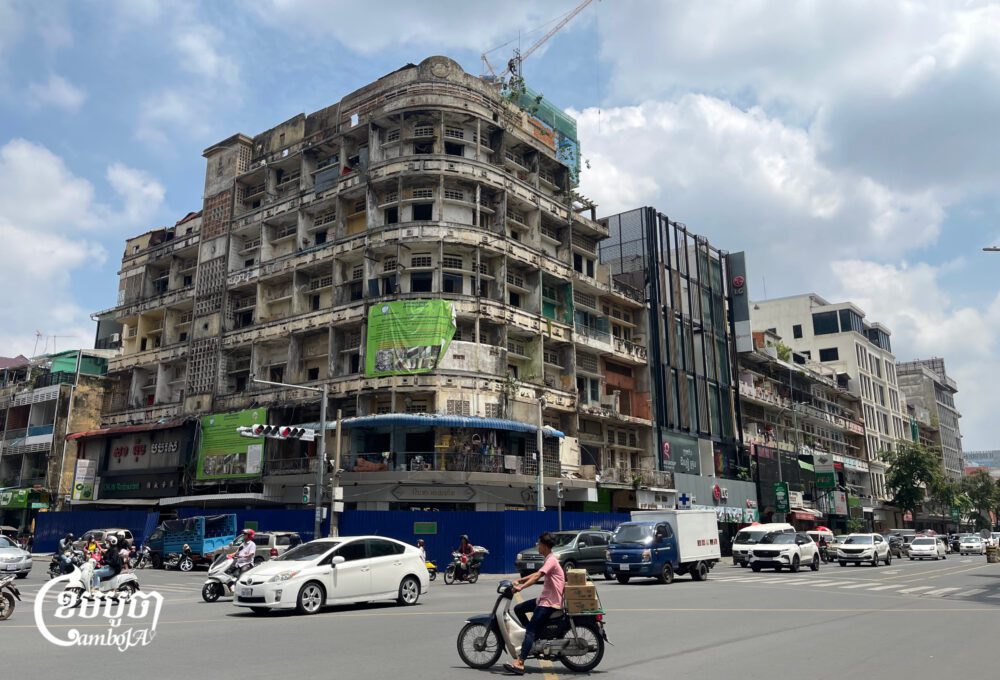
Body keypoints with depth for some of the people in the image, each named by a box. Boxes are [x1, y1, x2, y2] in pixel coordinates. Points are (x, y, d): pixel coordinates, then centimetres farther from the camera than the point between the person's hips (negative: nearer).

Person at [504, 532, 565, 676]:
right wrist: (519, 580, 7)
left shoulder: (551, 560, -16)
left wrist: (521, 587, -35)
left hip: (550, 603, -10)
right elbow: (537, 574, 20)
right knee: (518, 609, 14)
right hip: (544, 599, 10)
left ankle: (519, 664, -25)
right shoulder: (549, 559, 17)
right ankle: (534, 637, 18)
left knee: (530, 630, -18)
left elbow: (537, 577, -29)